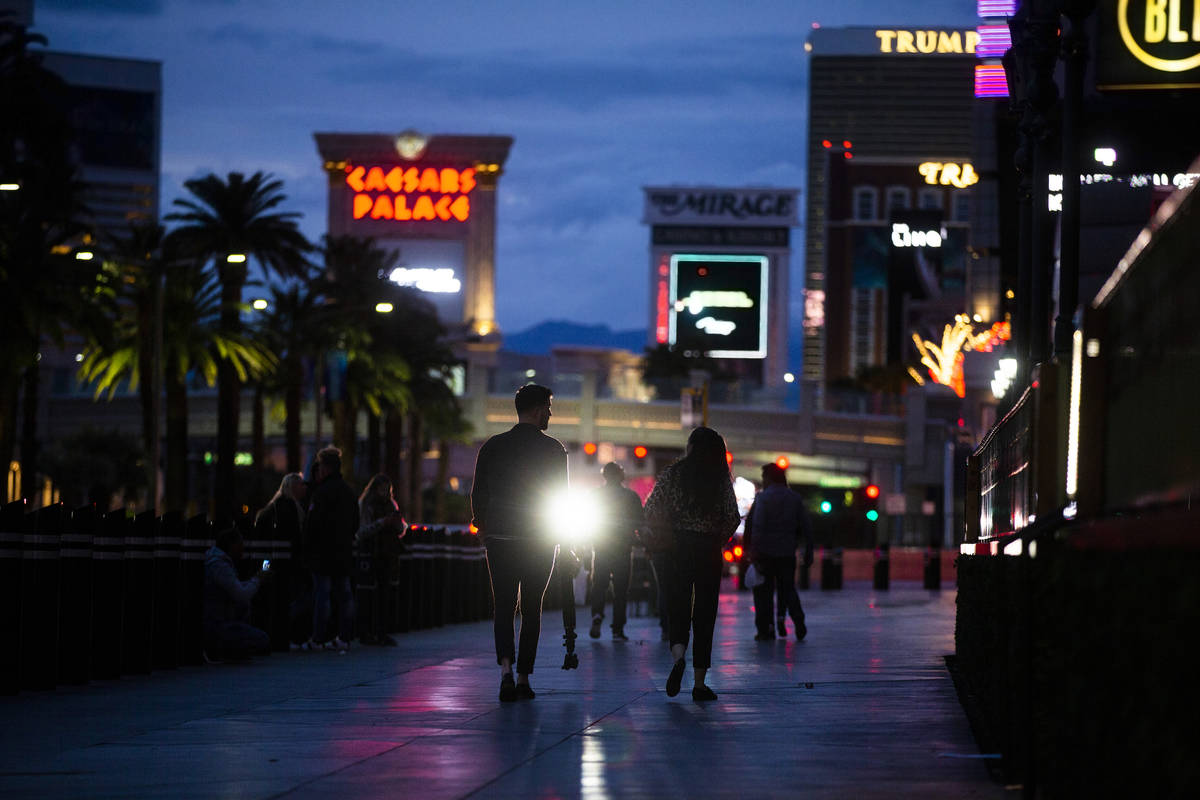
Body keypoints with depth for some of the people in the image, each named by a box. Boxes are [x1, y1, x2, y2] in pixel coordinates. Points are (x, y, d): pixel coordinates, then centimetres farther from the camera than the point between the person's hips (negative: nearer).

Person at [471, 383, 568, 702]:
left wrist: (484, 527, 17)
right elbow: (562, 495, -2)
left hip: (500, 540, 1)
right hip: (540, 541, -1)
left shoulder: (492, 446, 2)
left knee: (503, 606, 4)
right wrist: (562, 535, 10)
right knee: (531, 608, 9)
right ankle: (523, 679, 9)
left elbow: (478, 494, 4)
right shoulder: (553, 449, -4)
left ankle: (506, 668, -19)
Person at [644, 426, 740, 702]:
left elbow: (651, 512, -5)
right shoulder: (721, 480, -1)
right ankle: (699, 684, 5)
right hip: (708, 551, 0)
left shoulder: (672, 474, -1)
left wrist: (669, 533, 10)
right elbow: (733, 519, -5)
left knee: (678, 606, 8)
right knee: (705, 612, 6)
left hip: (678, 547, 0)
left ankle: (678, 655, -23)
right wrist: (717, 540, 11)